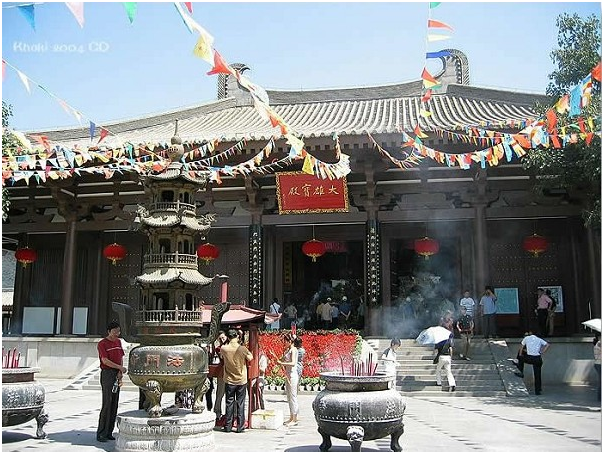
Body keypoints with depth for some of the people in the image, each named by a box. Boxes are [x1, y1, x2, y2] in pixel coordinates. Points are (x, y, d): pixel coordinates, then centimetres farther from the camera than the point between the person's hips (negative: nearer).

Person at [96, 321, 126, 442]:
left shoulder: (118, 342, 15)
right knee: (107, 404, -9)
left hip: (117, 375, 7)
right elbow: (105, 361, -14)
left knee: (114, 404, 6)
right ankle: (101, 434, -3)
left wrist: (120, 372, 1)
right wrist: (120, 367, -14)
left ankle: (109, 432, 11)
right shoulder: (102, 344, -7)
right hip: (107, 373, -7)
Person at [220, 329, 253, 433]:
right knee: (240, 404, 6)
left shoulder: (224, 348, -10)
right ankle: (240, 427, 9)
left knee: (229, 403, 10)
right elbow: (250, 358, 2)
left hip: (229, 381, 1)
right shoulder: (242, 349, -14)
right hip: (241, 380, -1)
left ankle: (228, 426, 14)